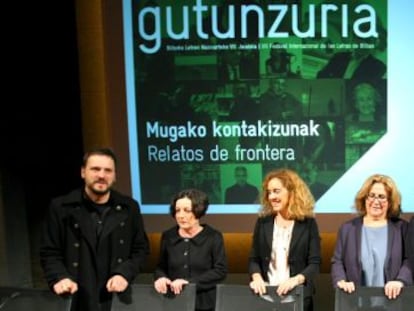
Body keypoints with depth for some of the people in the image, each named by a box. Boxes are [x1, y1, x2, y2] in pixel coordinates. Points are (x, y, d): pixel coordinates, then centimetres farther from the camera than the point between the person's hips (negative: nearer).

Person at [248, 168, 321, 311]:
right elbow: (254, 259, 7)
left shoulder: (308, 223, -1)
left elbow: (315, 263, -5)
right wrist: (257, 277, -12)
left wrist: (295, 280, -20)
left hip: (298, 295, -2)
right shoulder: (263, 222, 7)